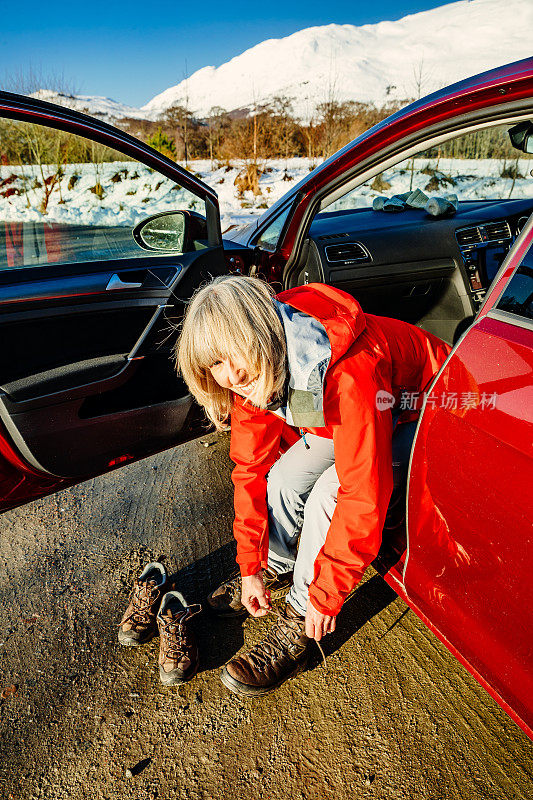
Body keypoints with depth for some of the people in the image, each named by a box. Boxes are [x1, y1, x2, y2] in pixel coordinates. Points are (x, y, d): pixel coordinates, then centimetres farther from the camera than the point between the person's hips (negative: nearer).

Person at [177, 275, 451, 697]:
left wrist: (325, 595, -26)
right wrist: (250, 566, -8)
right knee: (284, 476, -11)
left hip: (418, 416, -6)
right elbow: (251, 468, -9)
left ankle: (299, 623, -4)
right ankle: (276, 566, 17)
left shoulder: (349, 372, -41)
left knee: (327, 496, -25)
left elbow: (364, 495, -37)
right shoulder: (252, 374, -16)